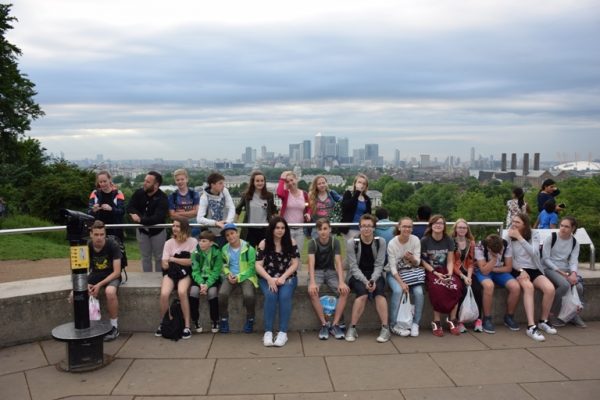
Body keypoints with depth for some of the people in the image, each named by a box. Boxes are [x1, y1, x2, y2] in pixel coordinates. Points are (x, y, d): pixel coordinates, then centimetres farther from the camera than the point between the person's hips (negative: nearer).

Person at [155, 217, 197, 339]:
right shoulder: (169, 243, 7)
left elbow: (191, 261, -8)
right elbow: (165, 265, 1)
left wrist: (173, 259, -6)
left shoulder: (192, 241, -1)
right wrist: (183, 260, -13)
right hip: (170, 272, 2)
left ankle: (187, 326, -20)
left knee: (182, 292, -32)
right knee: (164, 294, -26)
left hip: (185, 273, -2)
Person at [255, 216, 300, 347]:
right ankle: (268, 332, -20)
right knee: (270, 296, -30)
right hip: (267, 278, 0)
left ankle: (283, 332, -21)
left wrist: (283, 277, -15)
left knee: (285, 296, -29)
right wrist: (270, 279, -18)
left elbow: (295, 263, -2)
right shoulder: (264, 244, -2)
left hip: (287, 277, 0)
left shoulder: (291, 242, 0)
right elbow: (258, 265, -4)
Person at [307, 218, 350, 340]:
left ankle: (335, 324, -18)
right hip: (317, 272, -1)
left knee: (345, 290, -27)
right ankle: (324, 324, -21)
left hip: (331, 271, 1)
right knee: (312, 292, -33)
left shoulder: (335, 242, -6)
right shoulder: (313, 243, -9)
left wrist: (341, 281, -30)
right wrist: (312, 282, -37)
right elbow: (311, 263, -21)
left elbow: (338, 262, -15)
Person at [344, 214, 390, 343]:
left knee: (379, 289, -31)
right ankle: (352, 328, -23)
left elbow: (379, 265, -5)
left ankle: (385, 328, -27)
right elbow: (353, 266, -10)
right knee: (363, 291, -32)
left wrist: (373, 280, -23)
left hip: (375, 275, 2)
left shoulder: (380, 242, -2)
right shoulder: (352, 242, -7)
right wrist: (365, 281, -24)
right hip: (357, 276, -1)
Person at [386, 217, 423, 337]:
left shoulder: (415, 240, -7)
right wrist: (401, 283, -26)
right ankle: (394, 325, -16)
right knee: (398, 290, -32)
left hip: (411, 272, 2)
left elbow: (417, 263, -3)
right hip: (394, 273, -2)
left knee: (419, 292, -25)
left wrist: (411, 258, -27)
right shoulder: (392, 243, -14)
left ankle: (415, 323, -5)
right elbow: (393, 267, -14)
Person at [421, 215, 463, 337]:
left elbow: (450, 261, 5)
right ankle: (436, 322, -23)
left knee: (456, 286, -29)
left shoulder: (449, 240, 6)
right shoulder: (424, 241, -3)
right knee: (438, 287, -35)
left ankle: (452, 320, -15)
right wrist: (436, 273, -16)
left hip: (445, 271, 3)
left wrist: (449, 273, -14)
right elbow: (423, 261, -4)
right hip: (430, 271, -3)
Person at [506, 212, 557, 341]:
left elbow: (533, 253, -14)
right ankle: (531, 326, -39)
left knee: (550, 288, -25)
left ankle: (543, 321, -1)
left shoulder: (534, 236, 5)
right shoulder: (509, 236, 2)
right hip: (517, 270, -2)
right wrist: (520, 270, -16)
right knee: (528, 286, -35)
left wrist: (519, 237, -18)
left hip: (534, 269, 3)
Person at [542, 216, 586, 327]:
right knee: (565, 285, -32)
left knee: (579, 287, -23)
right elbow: (545, 258, -9)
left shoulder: (575, 242, 8)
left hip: (565, 270, 4)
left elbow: (574, 260, -2)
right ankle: (554, 314, -14)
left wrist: (573, 273, -22)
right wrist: (559, 271, -17)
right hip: (550, 269, -4)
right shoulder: (551, 238, -6)